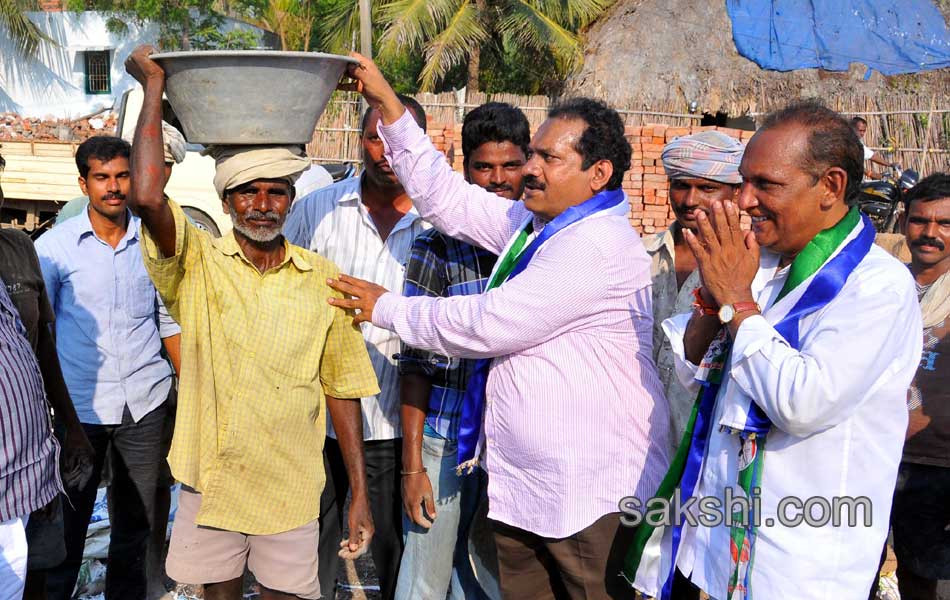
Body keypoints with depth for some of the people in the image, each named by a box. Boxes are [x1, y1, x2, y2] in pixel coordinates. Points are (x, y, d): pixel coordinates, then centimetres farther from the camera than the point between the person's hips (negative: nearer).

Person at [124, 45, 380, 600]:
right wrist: (154, 88, -17)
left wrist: (360, 493, 0)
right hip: (211, 479, 0)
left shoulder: (324, 280, -3)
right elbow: (146, 198, -25)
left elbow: (342, 387, 1)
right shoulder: (197, 263, -6)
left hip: (291, 487, 0)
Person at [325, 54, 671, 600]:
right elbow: (446, 197, 12)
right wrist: (388, 105, 8)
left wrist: (386, 307, -6)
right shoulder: (536, 224, 10)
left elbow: (487, 325, -20)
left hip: (590, 495, -9)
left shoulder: (598, 244, -20)